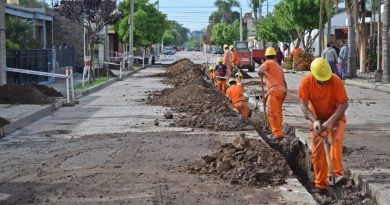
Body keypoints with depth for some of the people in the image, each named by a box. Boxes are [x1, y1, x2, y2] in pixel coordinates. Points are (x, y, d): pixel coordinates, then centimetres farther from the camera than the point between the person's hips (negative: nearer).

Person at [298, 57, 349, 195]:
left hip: (335, 116, -2)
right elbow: (304, 105, -19)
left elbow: (344, 103, -23)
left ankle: (337, 174, -32)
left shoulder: (336, 81, -26)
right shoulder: (306, 82, -22)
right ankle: (321, 185, 8)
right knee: (317, 151, -1)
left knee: (335, 140, -29)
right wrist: (314, 121, -34)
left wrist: (331, 121, -32)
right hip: (317, 119, 2)